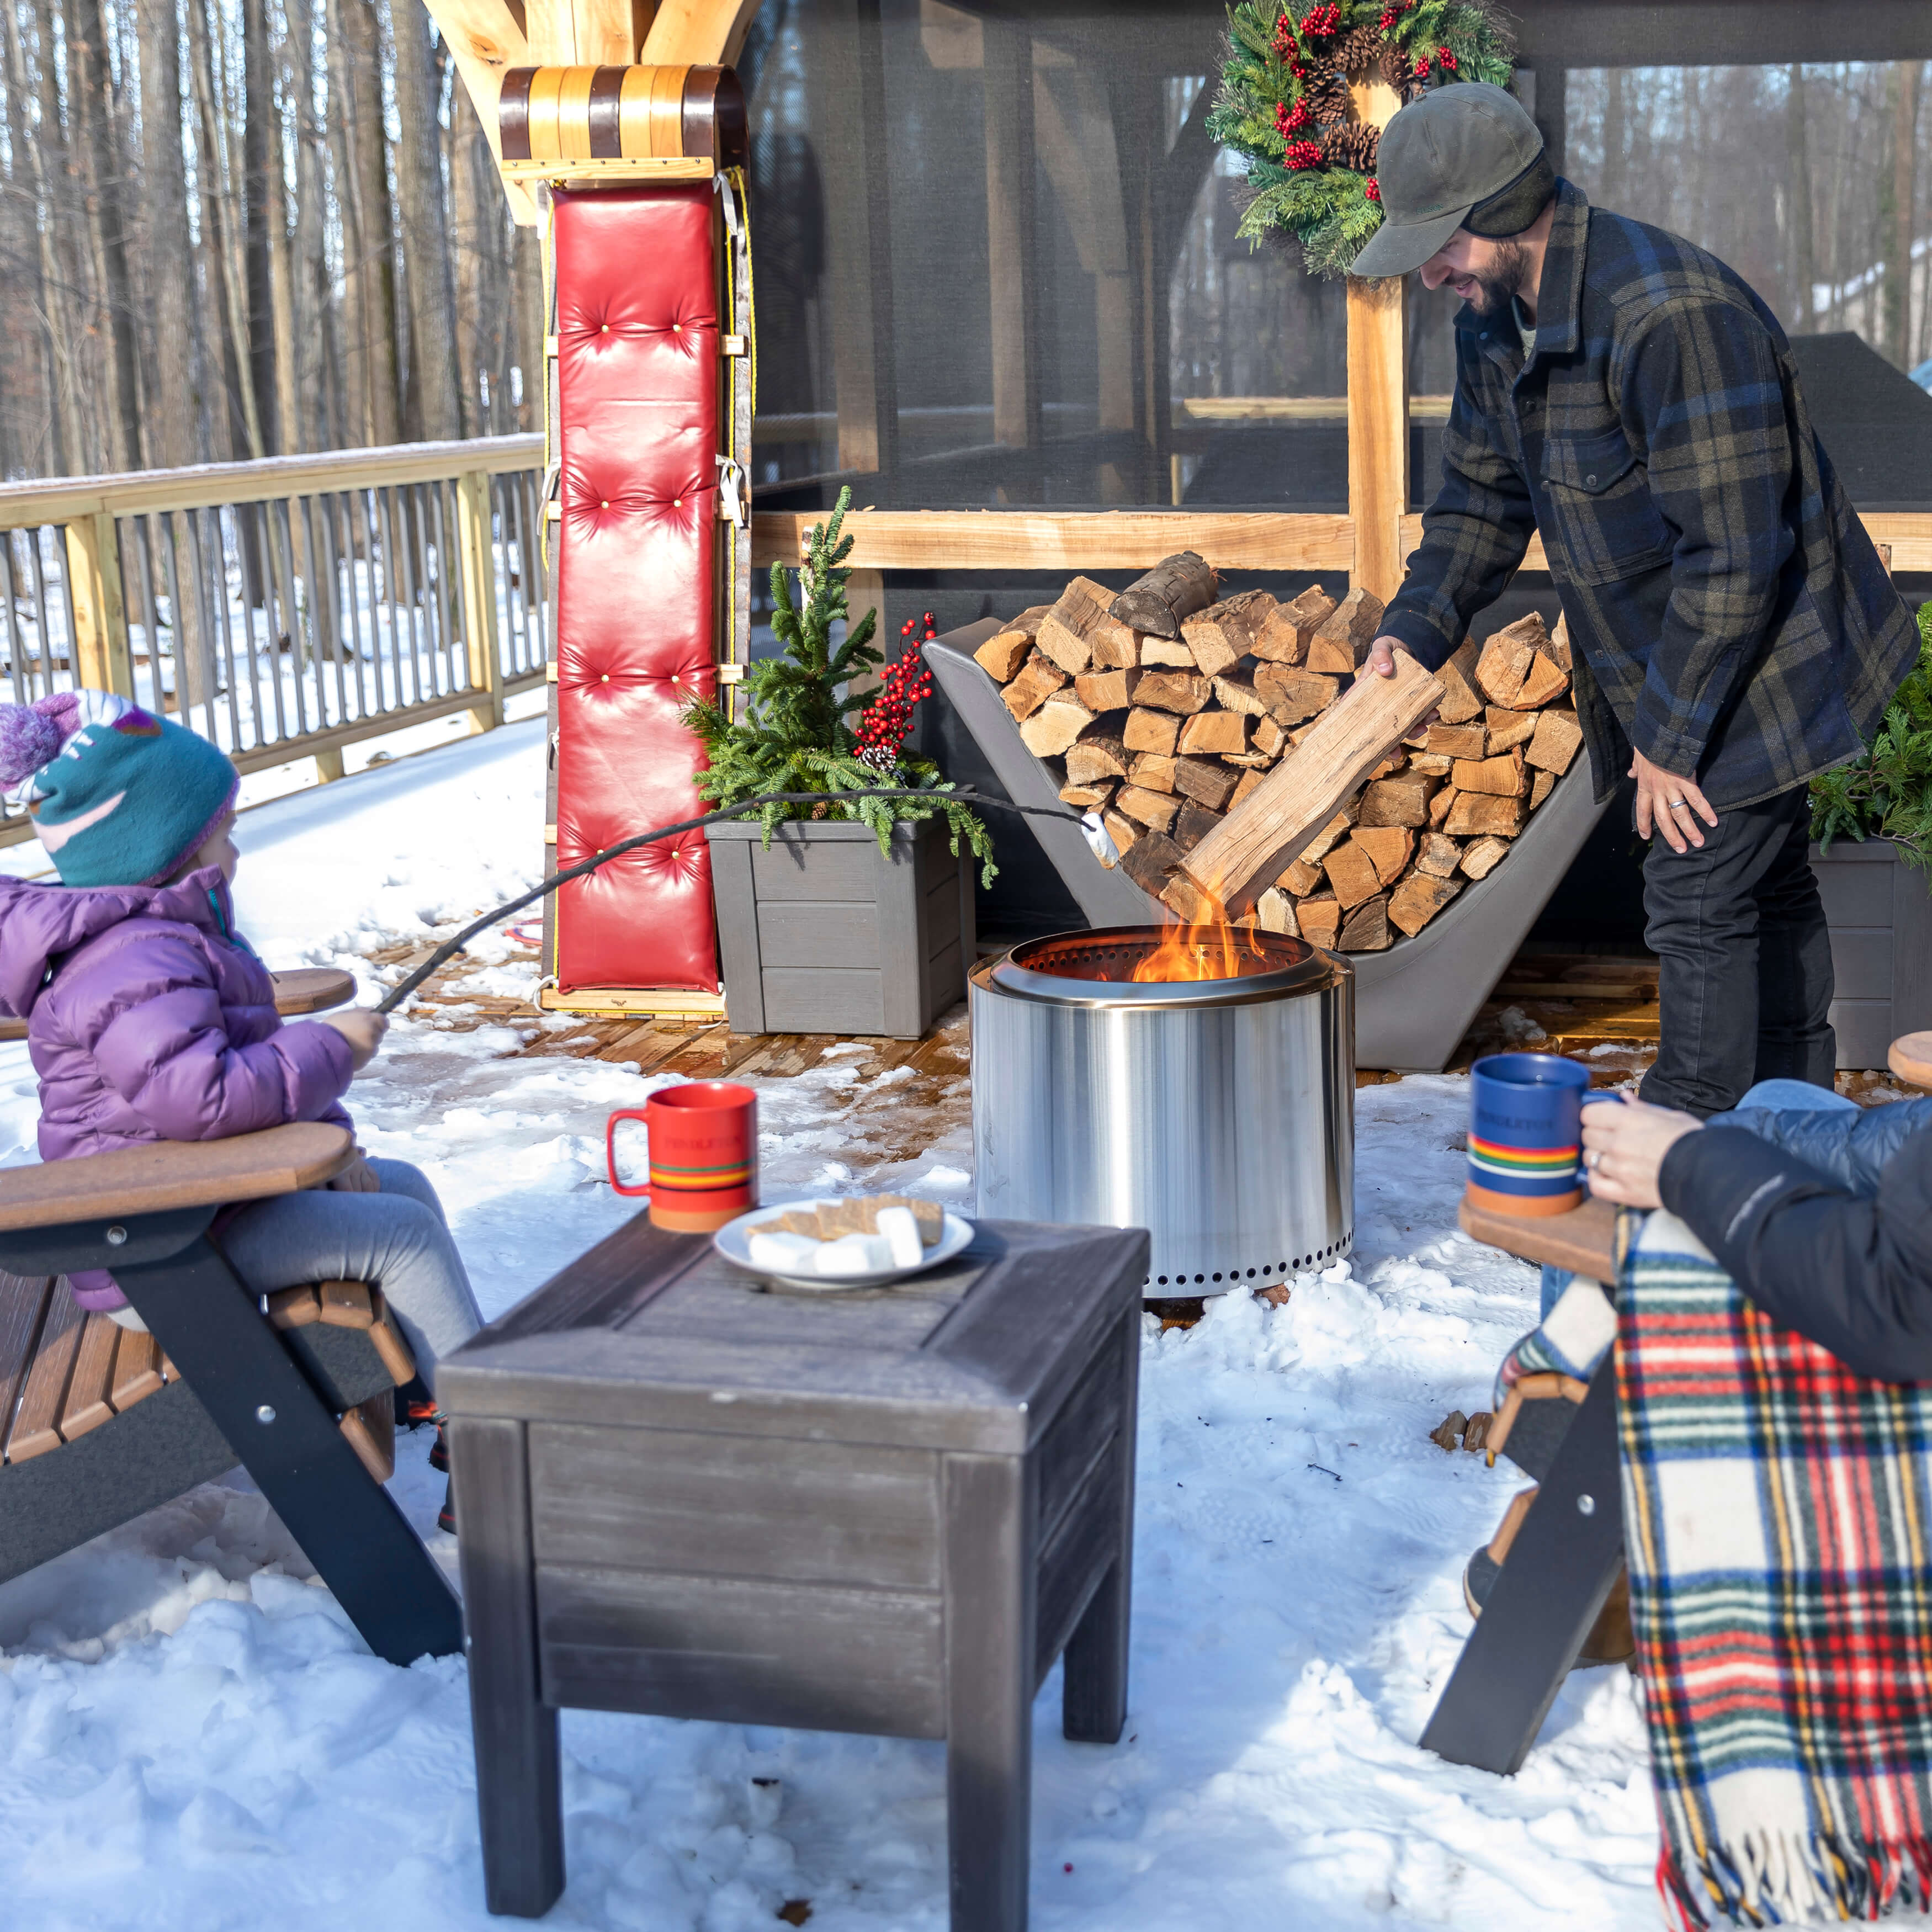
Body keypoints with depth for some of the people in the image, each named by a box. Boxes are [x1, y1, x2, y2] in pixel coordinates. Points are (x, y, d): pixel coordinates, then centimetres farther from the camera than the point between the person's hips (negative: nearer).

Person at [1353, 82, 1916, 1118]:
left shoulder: (1674, 315, -31)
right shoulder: (1493, 323, -1)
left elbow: (1735, 554, -30)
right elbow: (1480, 494, 11)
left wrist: (1669, 734, -23)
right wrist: (1416, 626, -6)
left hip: (1752, 662, -9)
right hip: (1662, 666, 9)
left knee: (1699, 902, -7)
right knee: (1766, 888, 21)